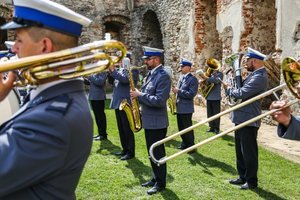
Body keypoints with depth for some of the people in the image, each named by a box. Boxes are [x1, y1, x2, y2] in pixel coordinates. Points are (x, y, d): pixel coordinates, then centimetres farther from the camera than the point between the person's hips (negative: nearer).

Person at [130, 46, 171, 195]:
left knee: (158, 153, 3)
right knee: (152, 152, 18)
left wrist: (140, 95, -20)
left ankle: (160, 183, 16)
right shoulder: (151, 74, 12)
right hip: (149, 121, 9)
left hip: (157, 122, -9)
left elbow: (159, 101, -26)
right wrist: (141, 105, 7)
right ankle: (155, 178, 31)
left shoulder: (163, 76, -18)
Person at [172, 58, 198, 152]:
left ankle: (191, 146, 13)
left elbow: (191, 94, -21)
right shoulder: (181, 78, 13)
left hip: (186, 108, -8)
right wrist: (175, 90, 2)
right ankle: (184, 143, 31)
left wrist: (178, 91, -22)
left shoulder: (193, 79, -12)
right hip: (179, 108, 8)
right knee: (181, 128, 17)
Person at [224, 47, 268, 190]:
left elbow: (241, 93, -25)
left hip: (249, 120, -10)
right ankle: (243, 177, 31)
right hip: (241, 119, 10)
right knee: (240, 150, 18)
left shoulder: (259, 77, -20)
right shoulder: (254, 75, 13)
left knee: (249, 152, 2)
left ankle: (251, 181, 17)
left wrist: (227, 89, -9)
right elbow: (242, 88, 11)